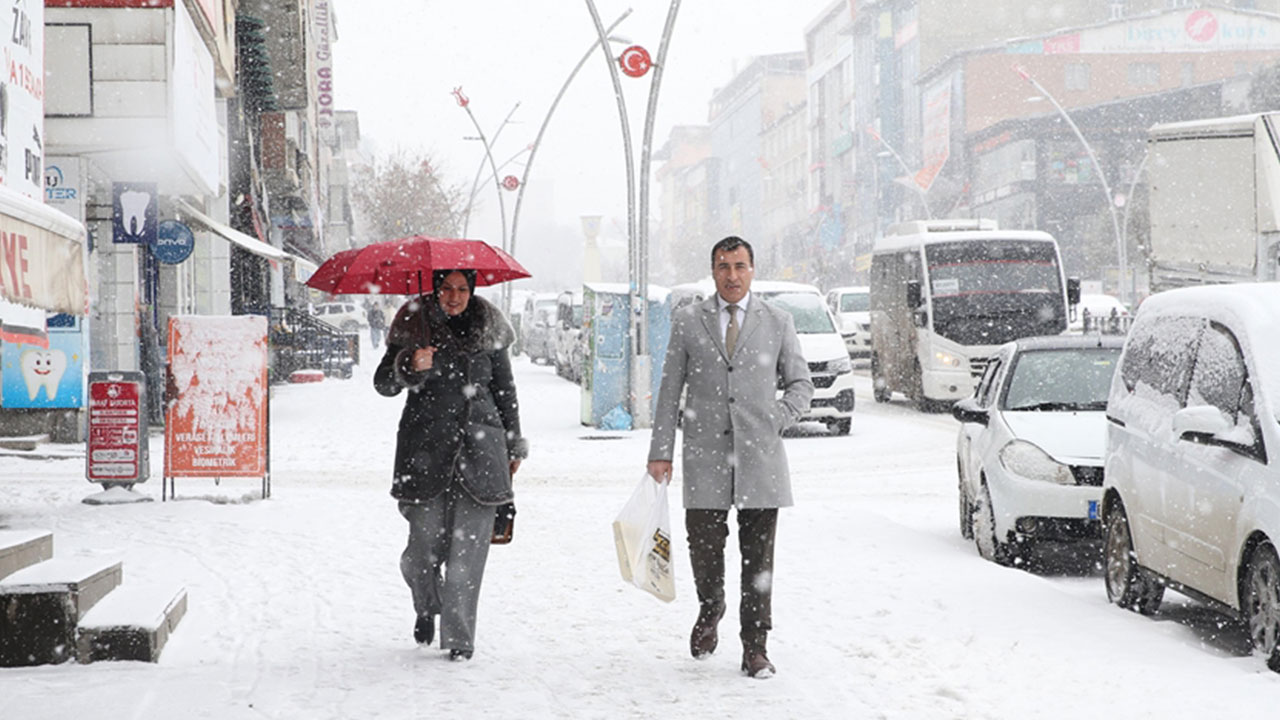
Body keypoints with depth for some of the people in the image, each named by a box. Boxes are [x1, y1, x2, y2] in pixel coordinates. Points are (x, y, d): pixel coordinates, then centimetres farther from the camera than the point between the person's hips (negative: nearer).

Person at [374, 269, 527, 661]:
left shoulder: (488, 329, 8)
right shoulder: (415, 325, 2)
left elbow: (504, 388, 18)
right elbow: (383, 384, 0)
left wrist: (513, 444, 19)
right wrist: (409, 367, -20)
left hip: (478, 444, 1)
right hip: (426, 446, -1)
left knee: (469, 544, -6)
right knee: (427, 542, -2)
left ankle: (459, 636, 1)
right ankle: (426, 606, 29)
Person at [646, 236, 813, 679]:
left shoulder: (778, 322, 7)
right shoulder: (687, 322, 7)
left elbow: (801, 384, 14)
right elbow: (670, 391, 7)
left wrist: (777, 423, -2)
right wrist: (661, 451, 2)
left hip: (760, 457, 0)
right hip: (705, 454, 0)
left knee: (758, 555, 1)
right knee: (704, 546, -2)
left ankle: (755, 648, 8)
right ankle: (709, 614, 28)